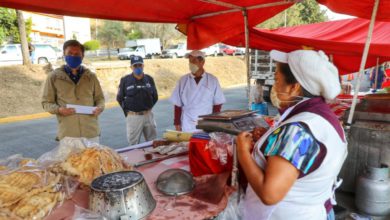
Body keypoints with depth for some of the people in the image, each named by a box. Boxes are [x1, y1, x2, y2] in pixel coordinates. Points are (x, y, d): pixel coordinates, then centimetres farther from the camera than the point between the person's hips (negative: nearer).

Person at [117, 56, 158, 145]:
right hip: (133, 117, -3)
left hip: (148, 115, 3)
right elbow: (120, 98, 4)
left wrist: (148, 107, 8)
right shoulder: (125, 80, -4)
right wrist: (127, 111, 1)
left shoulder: (149, 79, 4)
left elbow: (155, 97, 15)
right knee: (134, 144, 4)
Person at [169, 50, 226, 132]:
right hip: (187, 127, 1)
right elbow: (178, 104, 6)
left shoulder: (212, 80, 1)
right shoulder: (183, 80, 3)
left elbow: (217, 103, 5)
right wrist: (177, 123, 2)